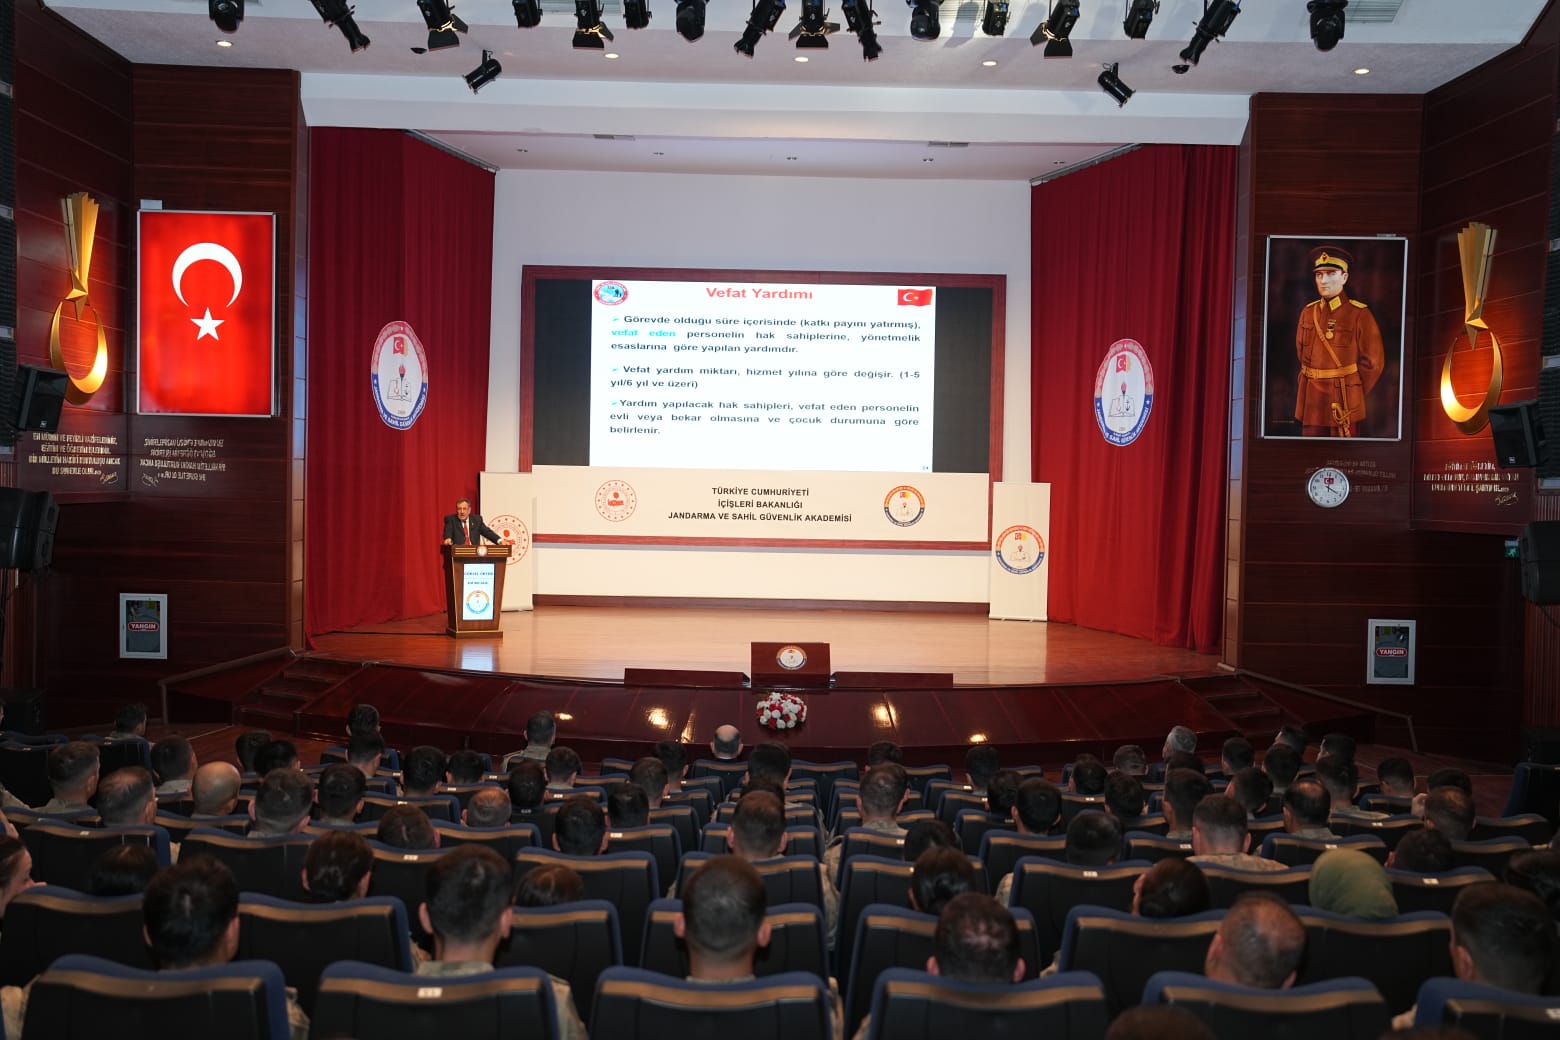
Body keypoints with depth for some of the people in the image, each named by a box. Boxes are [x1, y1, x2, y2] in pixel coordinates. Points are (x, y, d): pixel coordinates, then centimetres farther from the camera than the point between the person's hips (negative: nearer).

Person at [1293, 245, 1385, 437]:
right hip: (1311, 401, 4)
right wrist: (1314, 385, 12)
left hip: (1344, 403, -4)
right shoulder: (1308, 312, 8)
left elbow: (1373, 362, -4)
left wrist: (1351, 394, 1)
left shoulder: (1359, 314, -6)